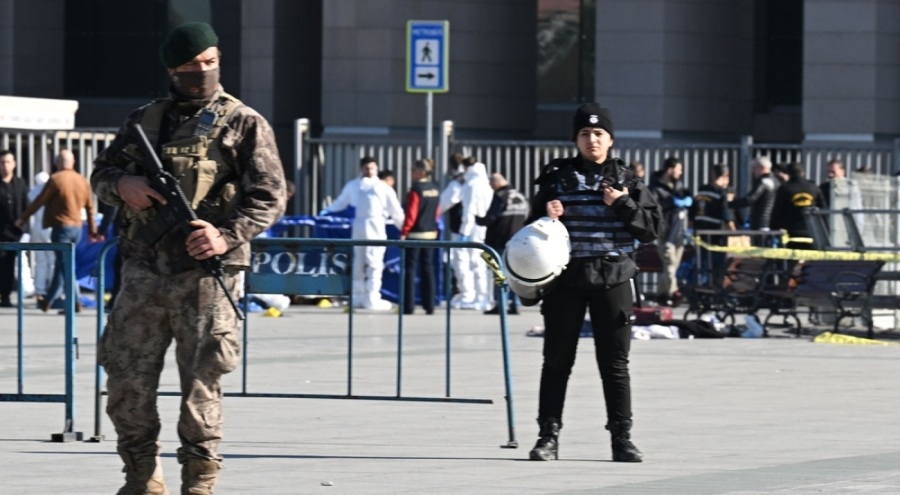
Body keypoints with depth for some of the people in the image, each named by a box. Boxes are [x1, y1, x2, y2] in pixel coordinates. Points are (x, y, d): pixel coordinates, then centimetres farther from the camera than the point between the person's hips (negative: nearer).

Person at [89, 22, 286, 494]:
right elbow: (100, 173, 20)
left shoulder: (243, 124, 3)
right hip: (143, 272, 4)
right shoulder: (143, 121, 15)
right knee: (126, 380, 4)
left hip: (203, 275, -4)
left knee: (200, 382, -4)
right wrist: (122, 185, -4)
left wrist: (228, 235, -19)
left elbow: (270, 195, -3)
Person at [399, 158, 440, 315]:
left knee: (410, 269, -2)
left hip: (415, 233, -7)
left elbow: (411, 214, -16)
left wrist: (403, 232, -12)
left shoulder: (416, 190, -14)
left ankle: (408, 306, -5)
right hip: (431, 234, 7)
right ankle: (429, 306, 9)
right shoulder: (435, 190, 7)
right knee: (428, 269, 10)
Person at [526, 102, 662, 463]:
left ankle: (621, 437, 9)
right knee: (557, 361, 3)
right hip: (566, 280, 0)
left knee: (615, 364, 3)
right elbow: (533, 227, 10)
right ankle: (548, 434, 9)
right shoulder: (557, 177, 5)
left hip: (613, 281, 0)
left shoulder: (625, 180, 5)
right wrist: (545, 217, -11)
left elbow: (653, 228, 1)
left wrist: (623, 205, -12)